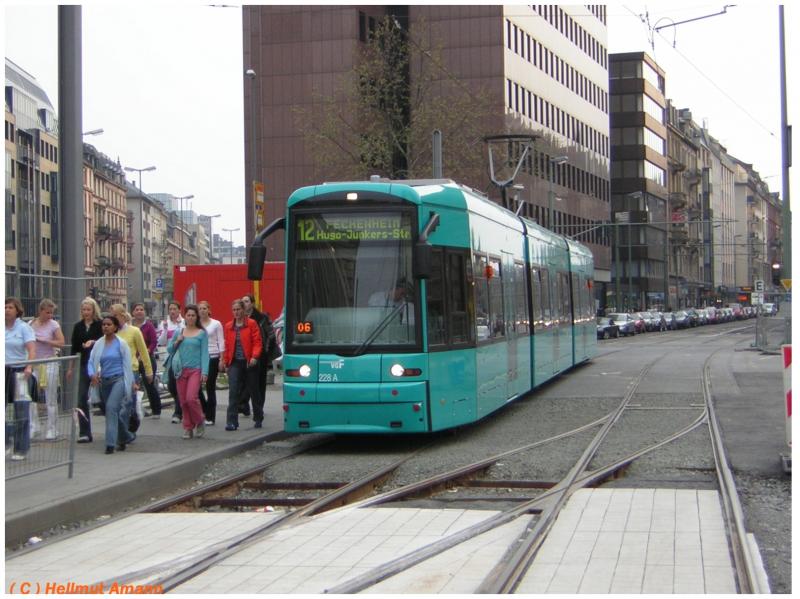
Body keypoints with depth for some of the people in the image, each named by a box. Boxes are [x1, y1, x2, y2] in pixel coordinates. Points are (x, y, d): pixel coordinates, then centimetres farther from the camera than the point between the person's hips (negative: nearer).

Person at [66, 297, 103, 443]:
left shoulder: (100, 325, -4)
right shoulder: (78, 326, 9)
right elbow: (74, 348, 14)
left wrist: (93, 342, -28)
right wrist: (70, 367, 15)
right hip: (84, 365, 4)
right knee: (81, 399, -4)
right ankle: (84, 432, -1)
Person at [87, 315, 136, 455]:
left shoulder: (121, 343, -2)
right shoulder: (98, 344, 8)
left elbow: (128, 363, 0)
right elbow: (91, 361, 6)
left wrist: (131, 383, 0)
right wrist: (93, 374, -14)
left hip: (118, 379, -5)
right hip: (104, 381, 5)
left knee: (111, 407, -22)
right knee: (114, 411, 12)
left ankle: (110, 443, -22)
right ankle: (126, 437, 34)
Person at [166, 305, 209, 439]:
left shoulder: (202, 333, 2)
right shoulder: (179, 332, 11)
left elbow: (204, 353, -2)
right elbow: (169, 350, 16)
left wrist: (204, 372, -10)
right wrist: (176, 342, -3)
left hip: (195, 369, -4)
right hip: (181, 370, 4)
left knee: (191, 398, -16)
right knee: (183, 401, 3)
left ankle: (200, 422, 7)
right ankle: (188, 428, 15)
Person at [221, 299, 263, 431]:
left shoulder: (251, 324, -3)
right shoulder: (228, 326, 9)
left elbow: (257, 341, -8)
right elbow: (227, 345, 13)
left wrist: (254, 357, -21)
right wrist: (225, 361, 6)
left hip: (249, 362, -2)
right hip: (234, 362, 2)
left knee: (253, 391, 11)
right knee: (233, 392, -11)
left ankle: (258, 418, 29)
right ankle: (232, 422, -14)